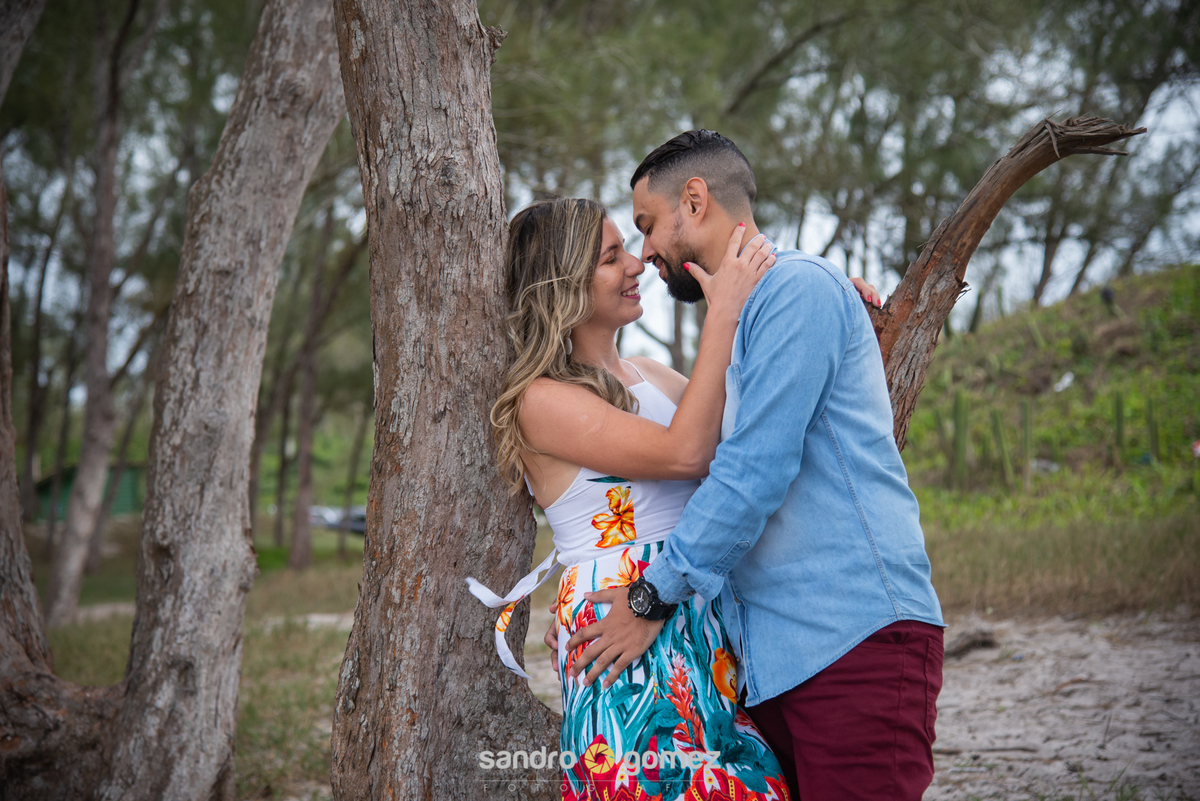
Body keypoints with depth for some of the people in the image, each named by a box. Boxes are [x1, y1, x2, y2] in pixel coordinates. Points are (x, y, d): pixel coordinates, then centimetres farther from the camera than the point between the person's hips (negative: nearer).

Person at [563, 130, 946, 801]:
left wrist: (653, 597, -10)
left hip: (858, 638, -9)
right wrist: (594, 598, 18)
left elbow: (757, 469, -16)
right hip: (772, 656, 9)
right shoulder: (737, 326, 24)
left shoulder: (799, 286, -7)